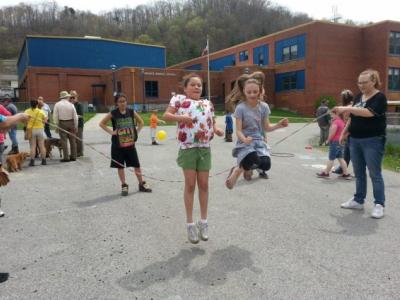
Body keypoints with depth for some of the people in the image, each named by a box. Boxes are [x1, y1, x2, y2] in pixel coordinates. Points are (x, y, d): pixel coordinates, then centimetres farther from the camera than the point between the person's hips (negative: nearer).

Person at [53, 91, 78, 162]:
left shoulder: (57, 104, -3)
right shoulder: (71, 105, -1)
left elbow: (55, 116, -5)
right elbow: (75, 116, 0)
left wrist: (57, 125, 2)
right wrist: (75, 126, 6)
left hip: (62, 123, -1)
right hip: (71, 123, 1)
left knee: (64, 140, 0)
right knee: (72, 140, 9)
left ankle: (66, 157, -2)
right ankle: (73, 156, 13)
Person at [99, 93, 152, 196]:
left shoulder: (131, 112, -1)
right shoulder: (113, 113, -6)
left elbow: (141, 122, 12)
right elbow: (101, 123, 1)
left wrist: (136, 132, 1)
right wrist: (111, 132, -9)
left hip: (130, 144, 1)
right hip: (118, 145, -1)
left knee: (137, 165, 7)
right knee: (120, 166, 7)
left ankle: (142, 184, 21)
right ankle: (124, 186, 20)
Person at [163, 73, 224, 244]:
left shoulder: (208, 103, 16)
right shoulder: (179, 99, 4)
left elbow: (212, 123, 20)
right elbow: (166, 116, -4)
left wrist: (217, 130, -1)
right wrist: (181, 117, -20)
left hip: (204, 148, 4)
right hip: (188, 148, -3)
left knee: (203, 184, 8)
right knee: (190, 185, 1)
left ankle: (203, 222, 21)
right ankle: (190, 224, 14)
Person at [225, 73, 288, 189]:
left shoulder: (264, 107, 1)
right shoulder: (240, 108, -11)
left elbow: (267, 127, 7)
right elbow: (238, 131, -13)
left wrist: (278, 125, -11)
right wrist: (244, 140, -32)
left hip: (259, 141, 4)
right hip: (245, 143, -4)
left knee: (266, 164, -19)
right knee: (255, 160, -31)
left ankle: (248, 168, 16)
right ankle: (237, 170, 2)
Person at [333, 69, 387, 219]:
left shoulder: (380, 97, -11)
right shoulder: (358, 97, 12)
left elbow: (368, 113, -28)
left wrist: (346, 108, -31)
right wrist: (344, 132, 14)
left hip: (373, 142, -7)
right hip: (355, 141, 7)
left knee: (375, 174, 0)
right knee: (359, 173, 14)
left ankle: (379, 204, 9)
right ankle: (358, 200, 24)